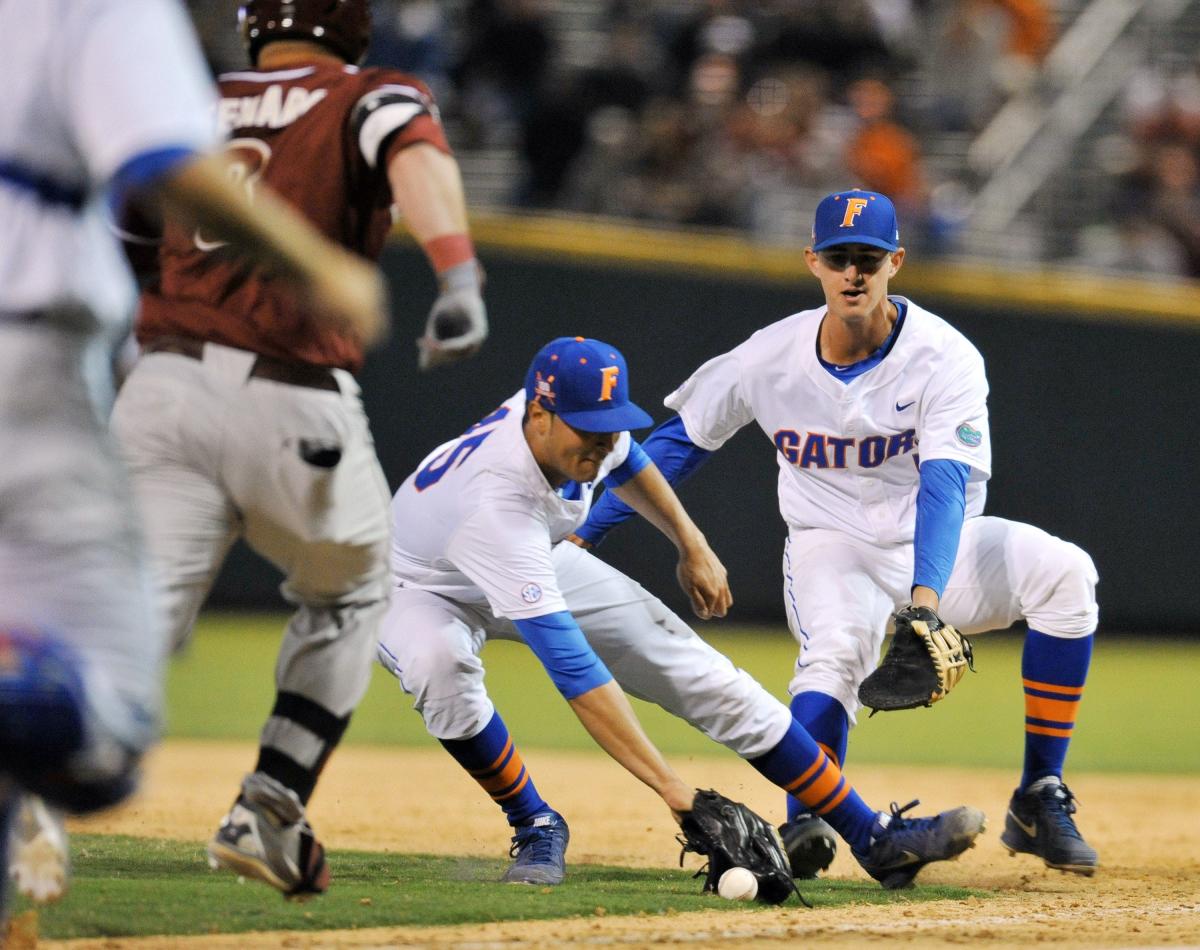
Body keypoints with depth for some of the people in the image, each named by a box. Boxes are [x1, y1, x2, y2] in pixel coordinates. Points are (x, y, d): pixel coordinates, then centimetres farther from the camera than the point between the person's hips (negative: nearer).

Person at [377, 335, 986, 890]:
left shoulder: (580, 415, -24)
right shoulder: (497, 504, -45)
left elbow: (623, 460, 6)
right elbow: (570, 664, -49)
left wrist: (690, 544, 10)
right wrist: (672, 789, -52)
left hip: (541, 567, 6)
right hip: (424, 588, -6)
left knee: (707, 679, -7)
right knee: (440, 664, -42)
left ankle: (873, 838, -5)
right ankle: (535, 826, -15)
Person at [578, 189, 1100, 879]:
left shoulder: (944, 357, -18)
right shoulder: (771, 357, -10)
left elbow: (945, 484, -32)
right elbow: (679, 442, 3)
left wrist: (926, 596, -49)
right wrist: (580, 537, -2)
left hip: (934, 546, 0)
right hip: (833, 549, 0)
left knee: (1064, 571, -27)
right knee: (836, 647, -35)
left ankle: (1040, 802, -22)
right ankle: (805, 828, -42)